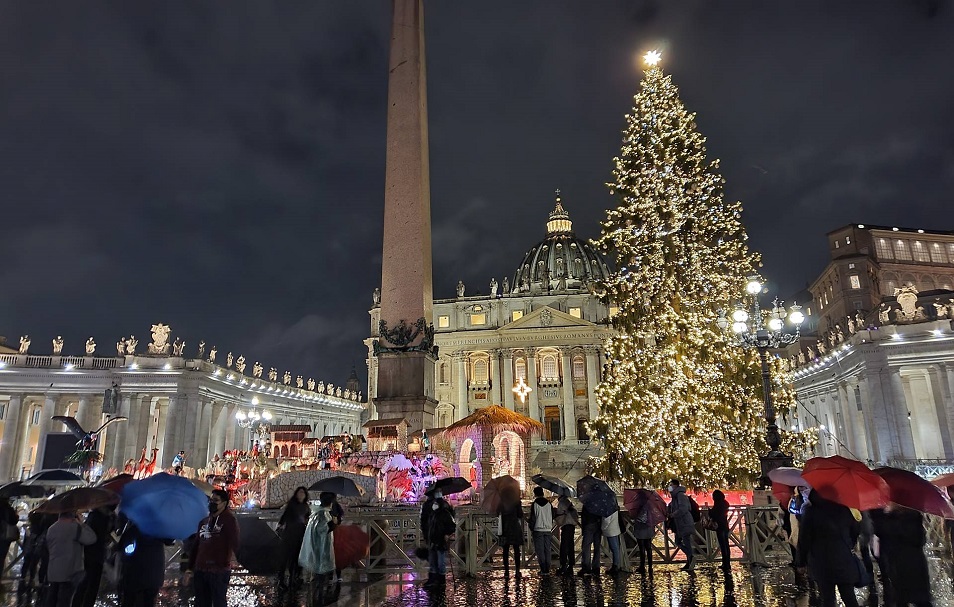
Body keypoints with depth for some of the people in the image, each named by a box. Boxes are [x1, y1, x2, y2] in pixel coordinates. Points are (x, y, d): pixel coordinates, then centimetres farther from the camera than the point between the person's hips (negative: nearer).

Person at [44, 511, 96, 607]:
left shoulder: (51, 529, 12)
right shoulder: (74, 527, -16)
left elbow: (48, 549, 22)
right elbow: (91, 538, -15)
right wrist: (82, 524, -6)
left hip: (53, 571, 8)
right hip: (69, 572, -8)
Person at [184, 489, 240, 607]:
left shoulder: (229, 520, -7)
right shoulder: (204, 521, 14)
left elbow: (235, 544, -15)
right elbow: (196, 546, 19)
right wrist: (190, 569, 16)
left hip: (219, 571, -7)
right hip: (200, 570, 7)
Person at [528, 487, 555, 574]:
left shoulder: (534, 504, -6)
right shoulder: (549, 503, 5)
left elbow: (532, 518, -5)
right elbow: (552, 516, 12)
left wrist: (531, 529, 4)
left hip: (538, 530, -4)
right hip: (548, 530, 4)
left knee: (540, 550, 0)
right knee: (548, 550, 8)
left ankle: (543, 570, -3)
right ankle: (547, 570, 7)